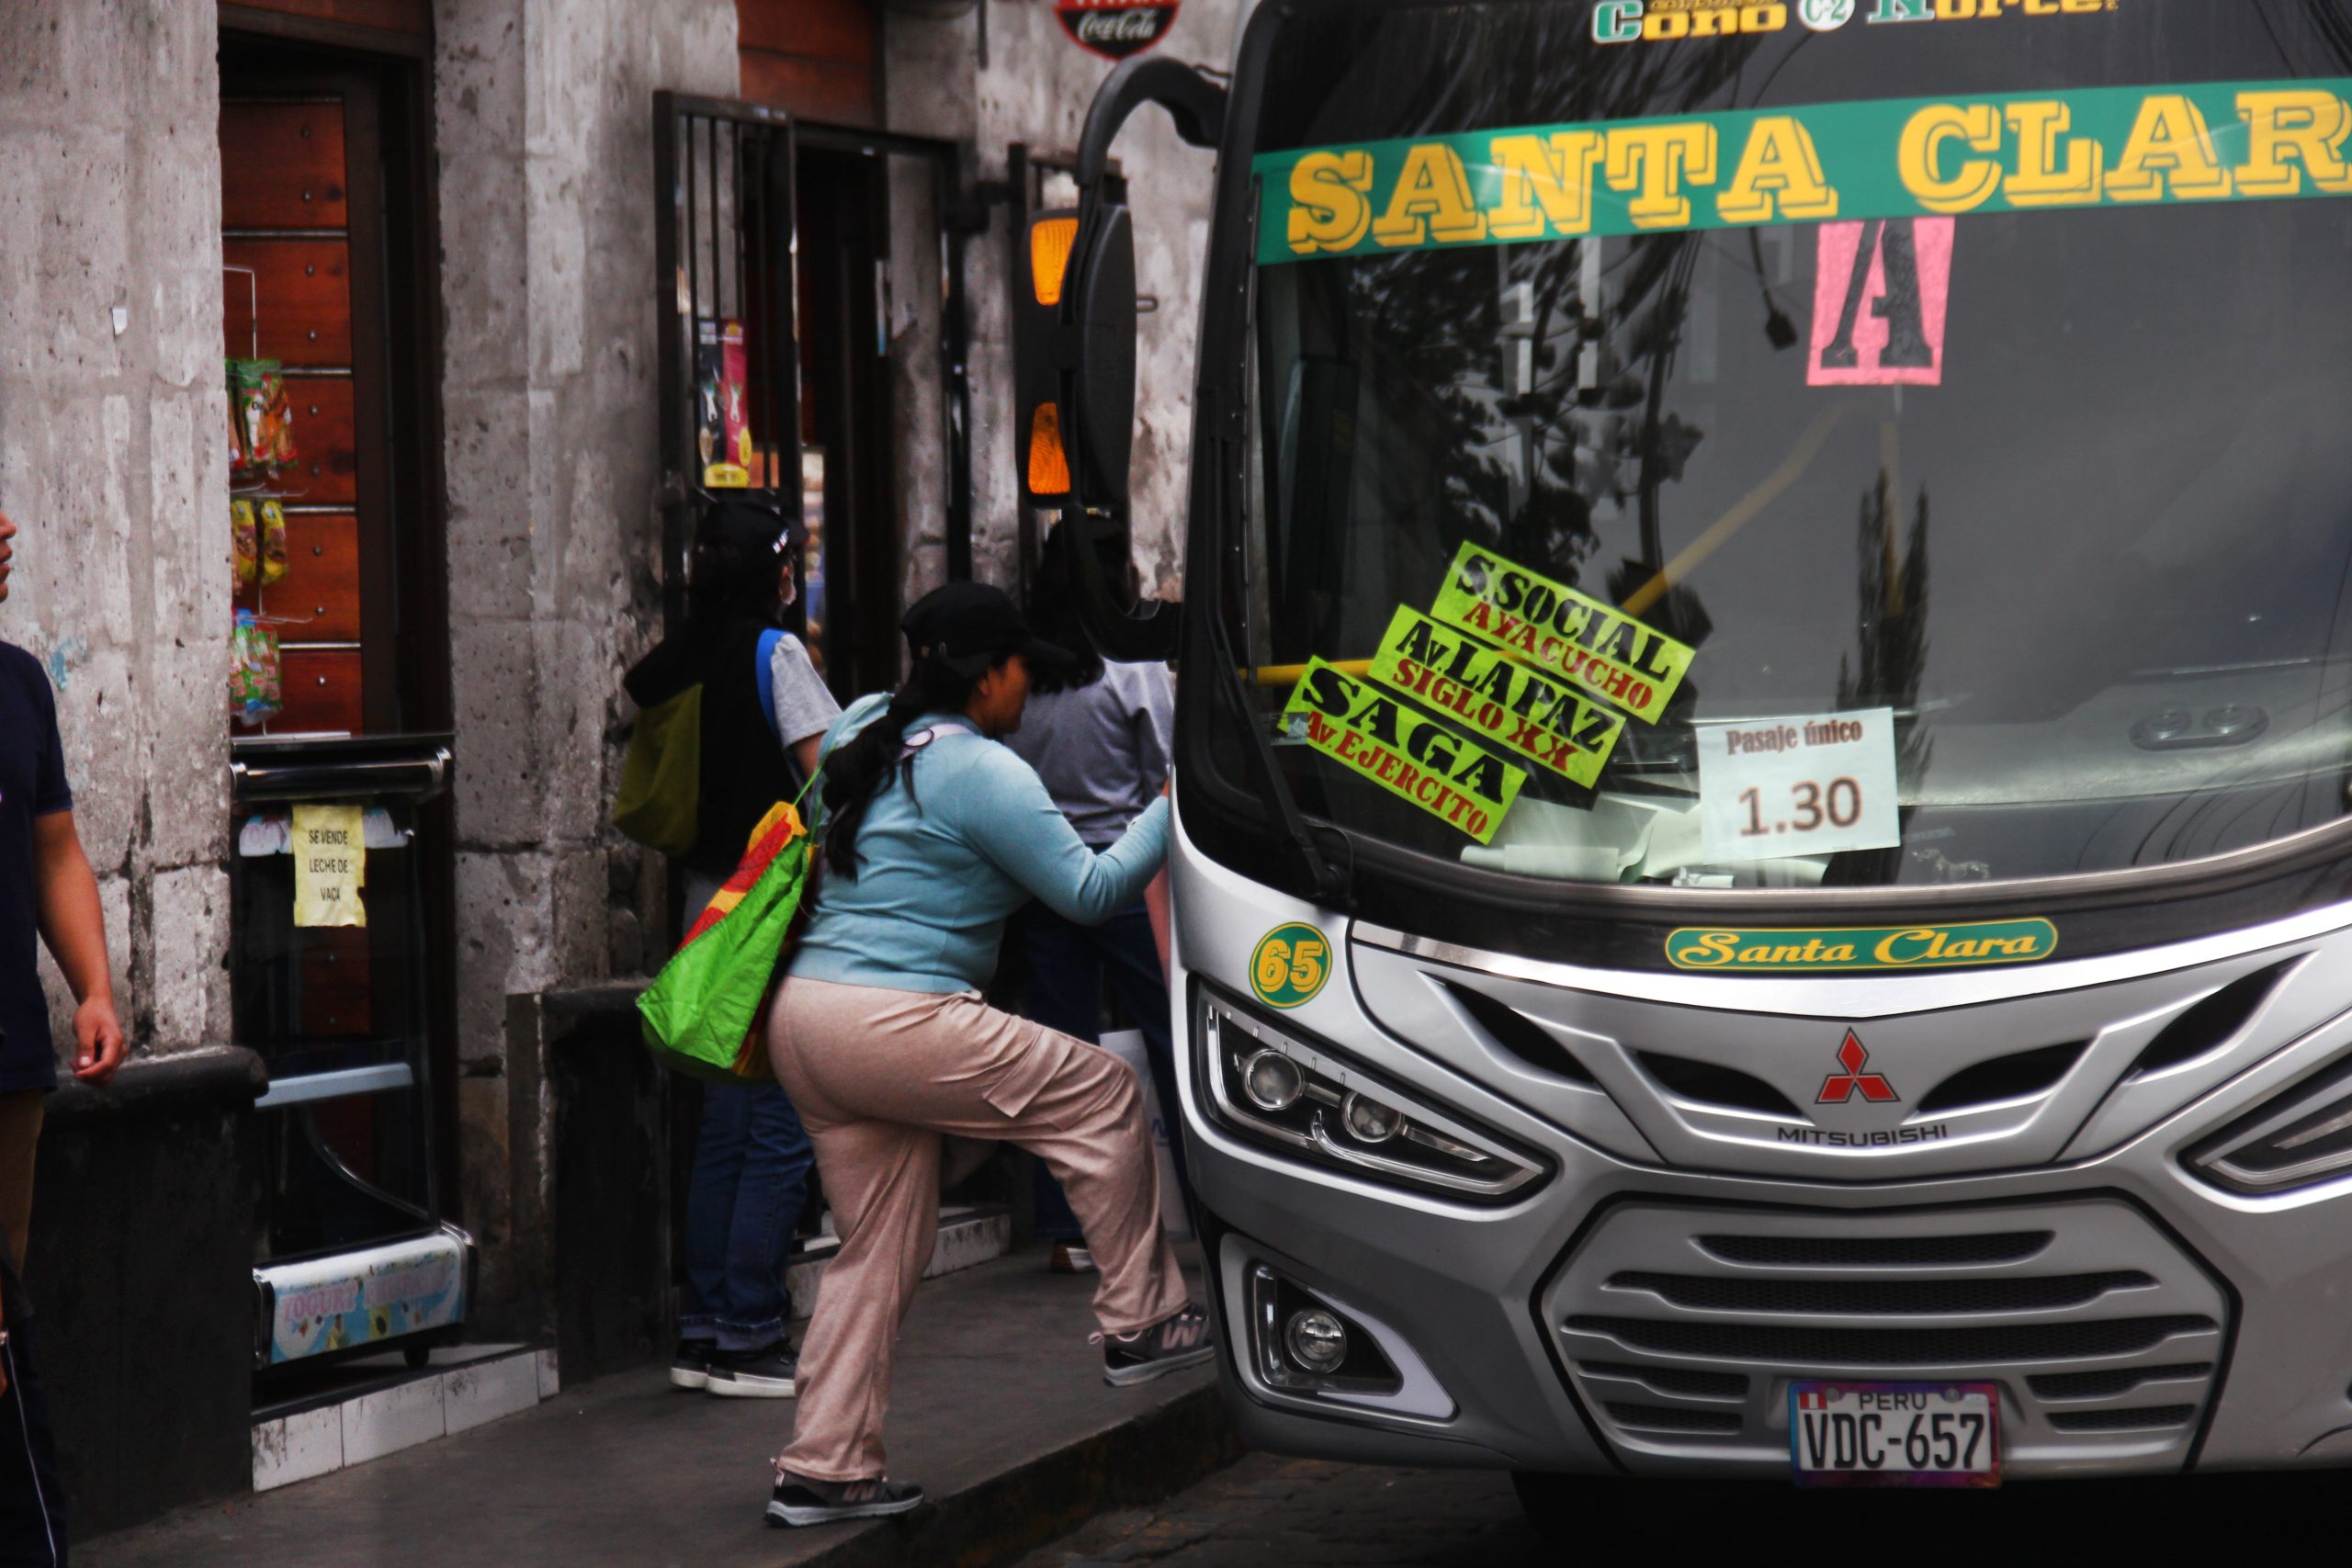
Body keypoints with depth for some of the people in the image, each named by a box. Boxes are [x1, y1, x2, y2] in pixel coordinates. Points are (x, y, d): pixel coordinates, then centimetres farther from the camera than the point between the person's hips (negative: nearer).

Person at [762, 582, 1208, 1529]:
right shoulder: (982, 772, -10)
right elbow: (1090, 891, -8)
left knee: (879, 1247, 15)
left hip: (805, 1017, 9)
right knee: (1101, 1094, 5)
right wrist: (1174, 809, 0)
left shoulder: (865, 733, 15)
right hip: (895, 1022, -9)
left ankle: (823, 1468, 14)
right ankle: (1139, 1325, 10)